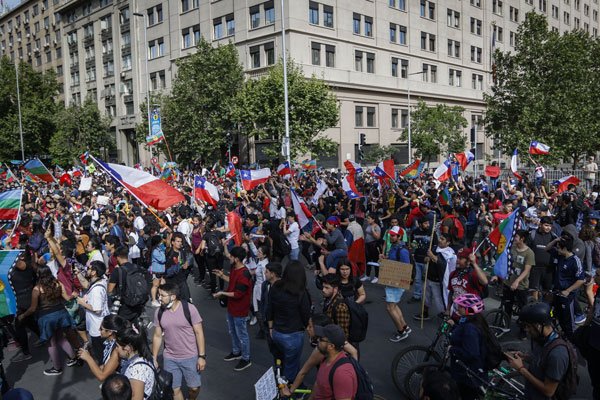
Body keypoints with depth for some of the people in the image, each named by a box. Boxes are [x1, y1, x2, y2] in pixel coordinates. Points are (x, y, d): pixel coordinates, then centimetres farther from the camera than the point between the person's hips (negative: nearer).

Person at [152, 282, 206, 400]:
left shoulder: (189, 309, -17)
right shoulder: (159, 313, -4)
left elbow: (199, 333, -12)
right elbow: (157, 336, 6)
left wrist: (202, 356, -13)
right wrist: (154, 359, 7)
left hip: (190, 357, -3)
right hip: (169, 359, 3)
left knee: (194, 387, 9)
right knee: (174, 390, 7)